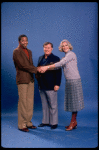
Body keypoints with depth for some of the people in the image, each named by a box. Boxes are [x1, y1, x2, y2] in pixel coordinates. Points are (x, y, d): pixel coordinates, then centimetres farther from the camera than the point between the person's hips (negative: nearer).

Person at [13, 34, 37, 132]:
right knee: (23, 102, -4)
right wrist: (37, 70, -13)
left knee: (30, 102, 9)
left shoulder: (29, 52, 17)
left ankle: (28, 122, 19)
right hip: (22, 80, -7)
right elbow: (23, 65, -15)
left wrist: (35, 72, 0)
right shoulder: (16, 52, -7)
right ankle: (22, 125, 5)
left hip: (30, 79, 8)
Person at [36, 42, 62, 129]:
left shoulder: (55, 59, -6)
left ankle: (54, 123, 16)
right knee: (44, 105, 15)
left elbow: (58, 73, -10)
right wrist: (37, 74, 2)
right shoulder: (41, 58, 14)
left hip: (51, 87, -6)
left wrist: (57, 84, -16)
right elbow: (38, 69, 23)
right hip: (42, 86, 7)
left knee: (53, 105, 4)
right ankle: (45, 121, 27)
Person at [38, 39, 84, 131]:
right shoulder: (66, 57, 18)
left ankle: (73, 122, 3)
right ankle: (74, 122, 18)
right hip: (69, 81, 9)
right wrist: (45, 69, -3)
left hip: (74, 81, -9)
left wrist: (47, 67, -21)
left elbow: (61, 63, -20)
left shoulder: (71, 54, -9)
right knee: (71, 101, 11)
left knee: (74, 101, -3)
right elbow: (58, 66, 8)